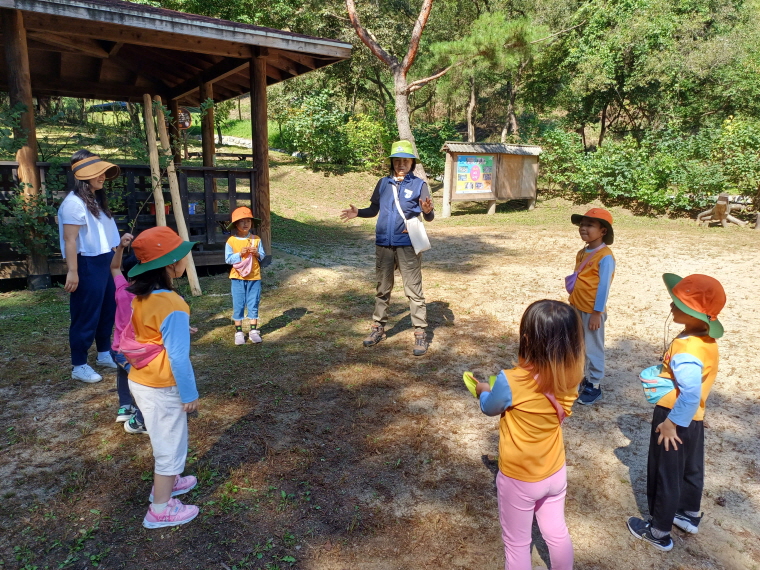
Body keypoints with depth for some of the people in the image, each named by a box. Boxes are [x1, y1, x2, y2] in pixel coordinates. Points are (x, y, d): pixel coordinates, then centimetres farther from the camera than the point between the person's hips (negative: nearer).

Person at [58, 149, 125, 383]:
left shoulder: (96, 199, 13)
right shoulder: (74, 202, -15)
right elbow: (70, 240, -19)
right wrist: (72, 272, -21)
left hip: (105, 262, 9)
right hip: (87, 265, -9)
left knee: (108, 310, 18)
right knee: (86, 316, -1)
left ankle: (104, 354, 33)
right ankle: (79, 366, 11)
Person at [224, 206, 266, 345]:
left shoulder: (256, 239, 1)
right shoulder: (231, 241, -5)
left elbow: (262, 256, 5)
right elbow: (228, 259, -6)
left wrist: (256, 253, -15)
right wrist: (240, 254, -19)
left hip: (254, 277, 1)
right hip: (238, 277, -1)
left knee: (253, 304, 7)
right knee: (238, 305, 5)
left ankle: (253, 331, 17)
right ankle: (238, 332, 14)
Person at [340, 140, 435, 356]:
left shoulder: (419, 184, -3)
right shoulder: (383, 183, 7)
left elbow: (429, 217, -5)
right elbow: (374, 209, 12)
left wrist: (428, 211, -27)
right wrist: (358, 212, -6)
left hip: (408, 246, -4)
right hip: (383, 245, 4)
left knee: (413, 290, 0)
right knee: (383, 289, 14)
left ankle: (420, 334, 7)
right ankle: (378, 328, 26)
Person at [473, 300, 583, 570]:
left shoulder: (511, 382, -31)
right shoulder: (570, 378, -16)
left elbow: (489, 408, -9)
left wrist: (483, 391, 13)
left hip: (518, 480, -5)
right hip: (555, 473, 5)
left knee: (516, 544, 17)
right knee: (557, 533, 27)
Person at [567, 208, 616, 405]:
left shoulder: (605, 256, -18)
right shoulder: (582, 253, 7)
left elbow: (603, 286, -18)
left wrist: (597, 313, -17)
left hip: (592, 312, -8)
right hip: (576, 309, 8)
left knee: (592, 348, 5)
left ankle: (594, 385, 18)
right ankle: (580, 377, 34)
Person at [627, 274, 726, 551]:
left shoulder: (685, 350, -32)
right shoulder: (708, 340, -3)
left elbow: (690, 392, -36)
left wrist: (671, 423, -26)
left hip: (674, 419, -9)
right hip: (695, 418, 9)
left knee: (665, 476, 9)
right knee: (691, 470, 26)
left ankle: (659, 533, 26)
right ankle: (690, 516, 48)